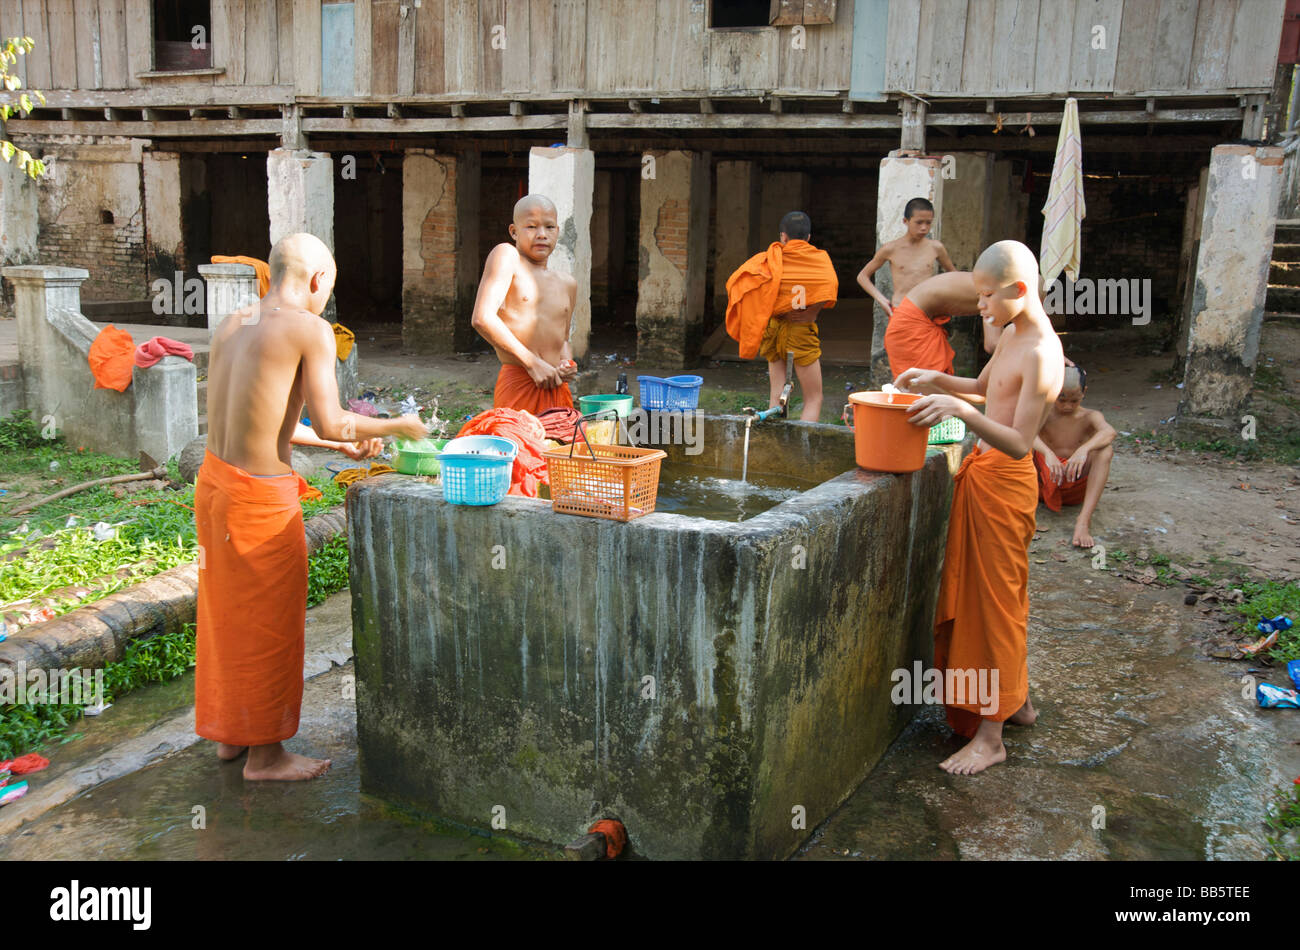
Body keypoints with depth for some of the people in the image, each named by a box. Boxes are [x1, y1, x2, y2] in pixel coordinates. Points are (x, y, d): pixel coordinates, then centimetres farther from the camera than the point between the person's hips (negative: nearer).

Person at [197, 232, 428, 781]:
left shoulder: (231, 325, 11)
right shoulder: (311, 330, -13)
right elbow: (331, 423, -15)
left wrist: (341, 443, 23)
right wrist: (395, 426, 1)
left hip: (214, 479, 8)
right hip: (263, 495, -8)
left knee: (228, 613, 21)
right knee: (268, 626, 7)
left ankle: (228, 734, 37)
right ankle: (264, 754, 22)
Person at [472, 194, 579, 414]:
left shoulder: (567, 284, 18)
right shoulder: (506, 255, -1)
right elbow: (482, 319, -13)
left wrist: (567, 363, 5)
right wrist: (531, 362, -14)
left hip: (557, 388, 6)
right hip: (518, 387, -6)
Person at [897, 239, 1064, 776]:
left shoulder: (1042, 354, -21)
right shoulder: (1012, 338, 9)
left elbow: (1020, 444, -26)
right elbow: (983, 386, 27)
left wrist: (961, 411, -36)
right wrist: (938, 380, 11)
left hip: (1003, 484, -9)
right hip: (982, 476, 9)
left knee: (994, 602, -3)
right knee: (998, 597, 19)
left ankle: (990, 736, 7)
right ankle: (1018, 701, 34)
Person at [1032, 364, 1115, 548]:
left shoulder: (1090, 417, 0)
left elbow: (1109, 432, -25)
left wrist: (1084, 449, -47)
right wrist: (1048, 453, -46)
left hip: (1076, 488, 0)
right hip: (1045, 484, 0)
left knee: (1106, 450, -27)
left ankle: (1084, 520, -38)